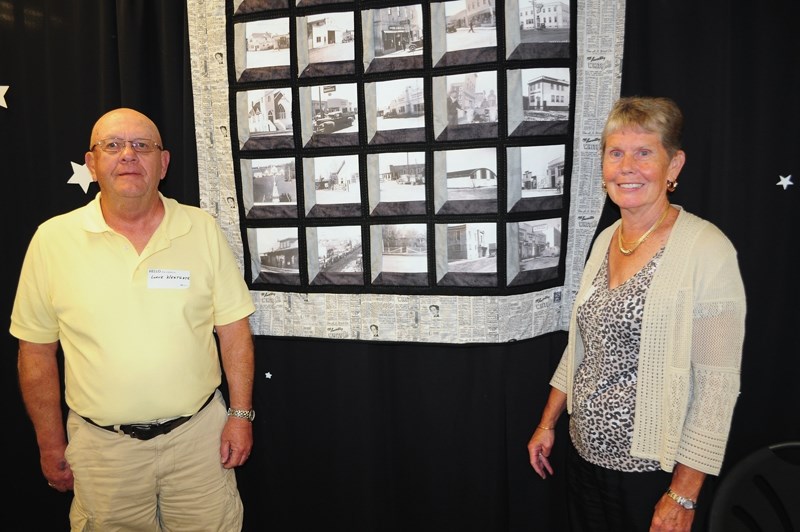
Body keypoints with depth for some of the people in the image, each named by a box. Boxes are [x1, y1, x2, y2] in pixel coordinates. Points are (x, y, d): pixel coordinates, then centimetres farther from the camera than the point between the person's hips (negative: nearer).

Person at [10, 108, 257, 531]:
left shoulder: (203, 230, -3)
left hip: (199, 432, 0)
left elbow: (233, 329, 0)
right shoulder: (52, 239, -4)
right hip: (100, 445, 0)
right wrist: (51, 444, 4)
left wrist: (241, 414, -2)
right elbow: (36, 351, 2)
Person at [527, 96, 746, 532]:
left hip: (650, 470, -6)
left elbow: (718, 384, -17)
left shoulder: (707, 250, -17)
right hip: (584, 455, 6)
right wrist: (547, 422, 13)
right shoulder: (605, 240, 3)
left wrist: (684, 495, -16)